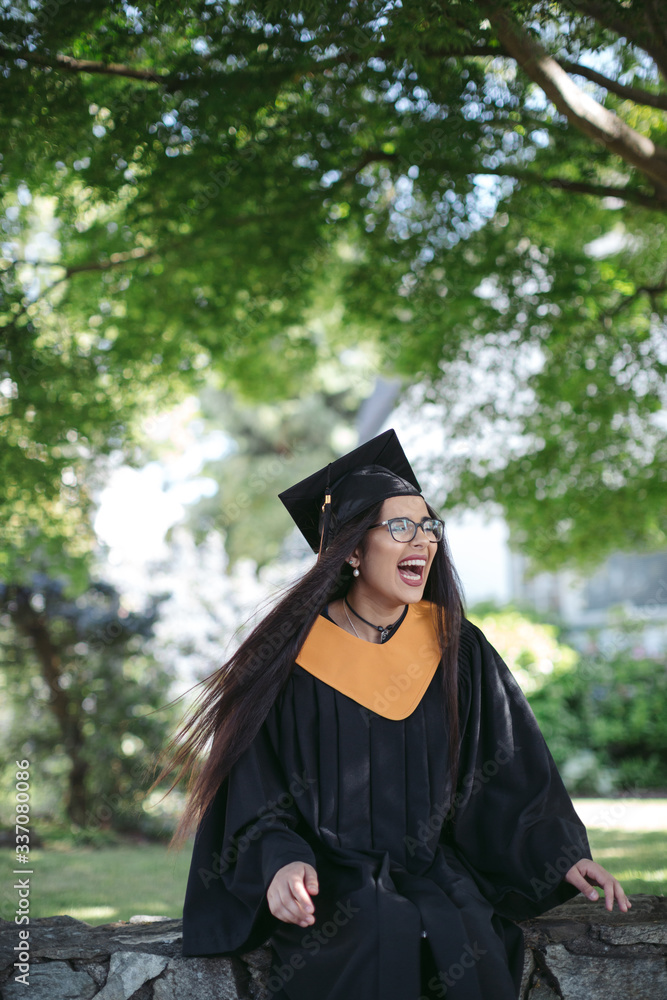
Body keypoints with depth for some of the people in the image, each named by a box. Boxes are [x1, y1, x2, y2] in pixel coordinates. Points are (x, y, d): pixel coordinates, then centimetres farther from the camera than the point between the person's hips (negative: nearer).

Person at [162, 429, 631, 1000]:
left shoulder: (457, 649, 8)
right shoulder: (294, 653, -1)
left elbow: (512, 772, 10)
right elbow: (256, 790, -1)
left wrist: (566, 854, -4)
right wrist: (282, 862, -20)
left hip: (437, 879, 2)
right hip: (330, 882, -2)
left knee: (474, 952, -27)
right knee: (376, 950, -31)